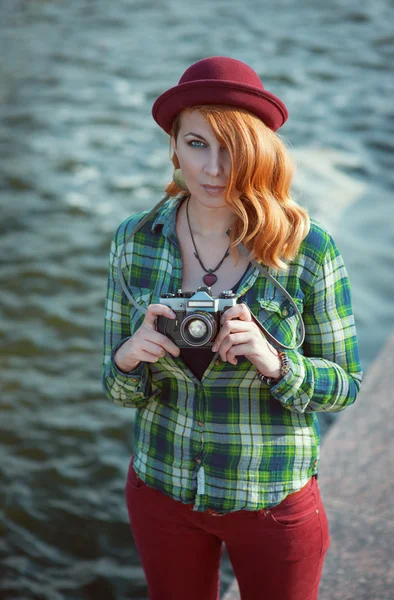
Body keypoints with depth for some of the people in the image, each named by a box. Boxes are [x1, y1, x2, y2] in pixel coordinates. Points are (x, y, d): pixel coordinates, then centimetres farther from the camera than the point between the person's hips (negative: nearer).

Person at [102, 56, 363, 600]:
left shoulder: (310, 249, -16)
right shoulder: (135, 241, -9)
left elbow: (345, 386, -7)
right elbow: (122, 389, -2)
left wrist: (274, 363, -27)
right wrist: (128, 357, -24)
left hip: (273, 497, -2)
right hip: (162, 488, 2)